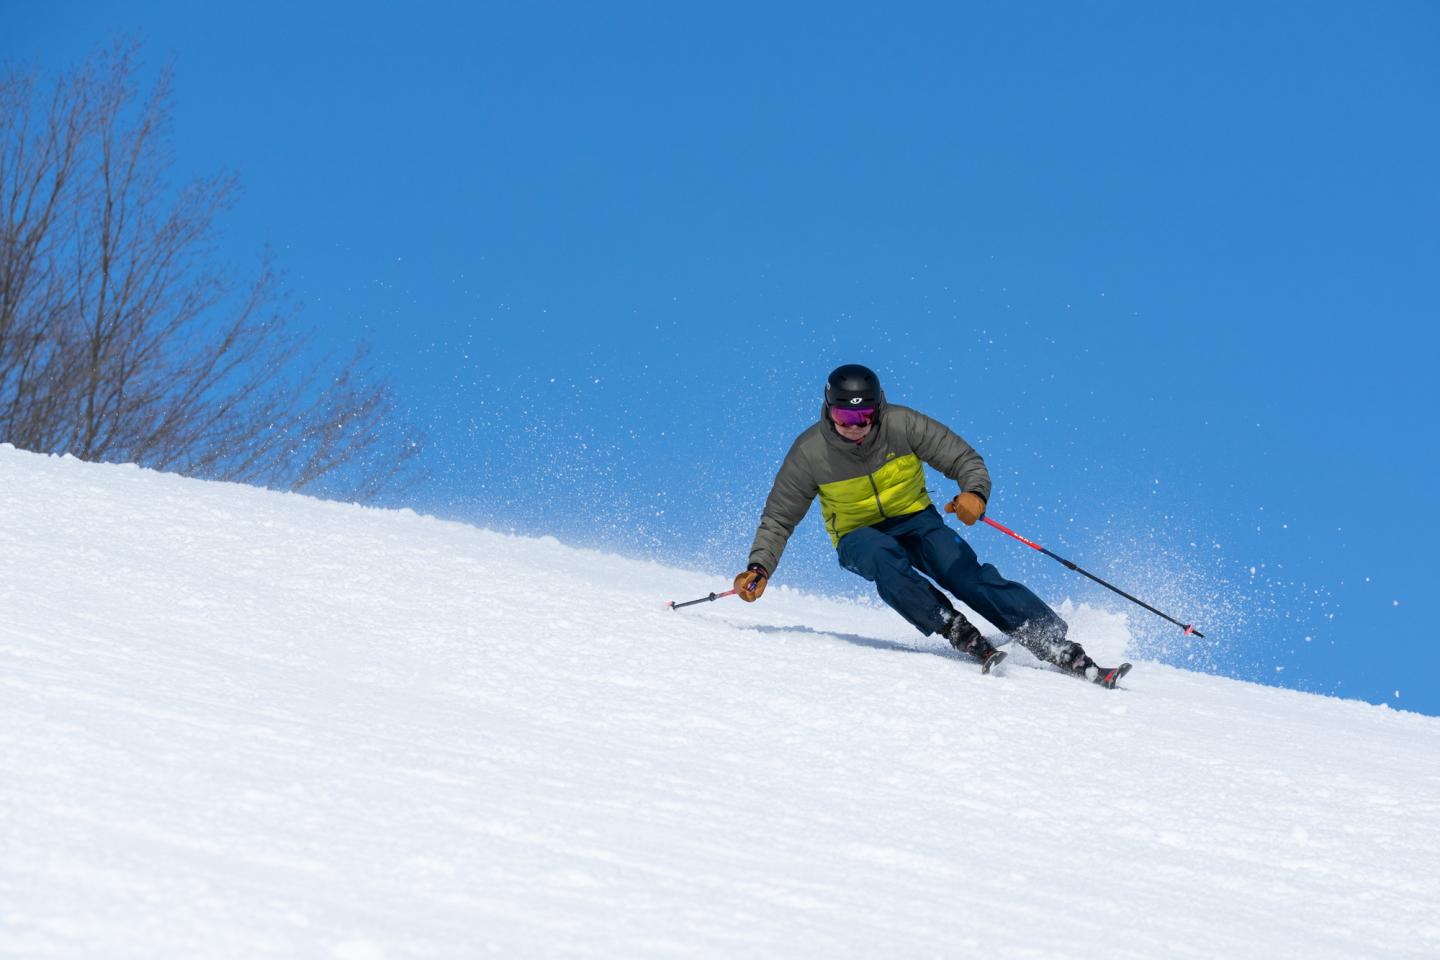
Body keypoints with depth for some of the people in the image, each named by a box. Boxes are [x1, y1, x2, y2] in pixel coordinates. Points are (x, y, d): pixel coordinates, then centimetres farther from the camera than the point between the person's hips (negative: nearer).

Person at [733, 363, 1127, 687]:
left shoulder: (903, 425, -17)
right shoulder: (810, 452, -16)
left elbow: (965, 460, -13)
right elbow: (778, 518, -5)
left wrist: (975, 492, -35)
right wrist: (759, 567, -19)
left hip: (915, 520, 0)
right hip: (858, 537, 0)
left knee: (966, 574, -26)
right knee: (882, 556, -37)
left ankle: (1061, 649, -31)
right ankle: (960, 635, -41)